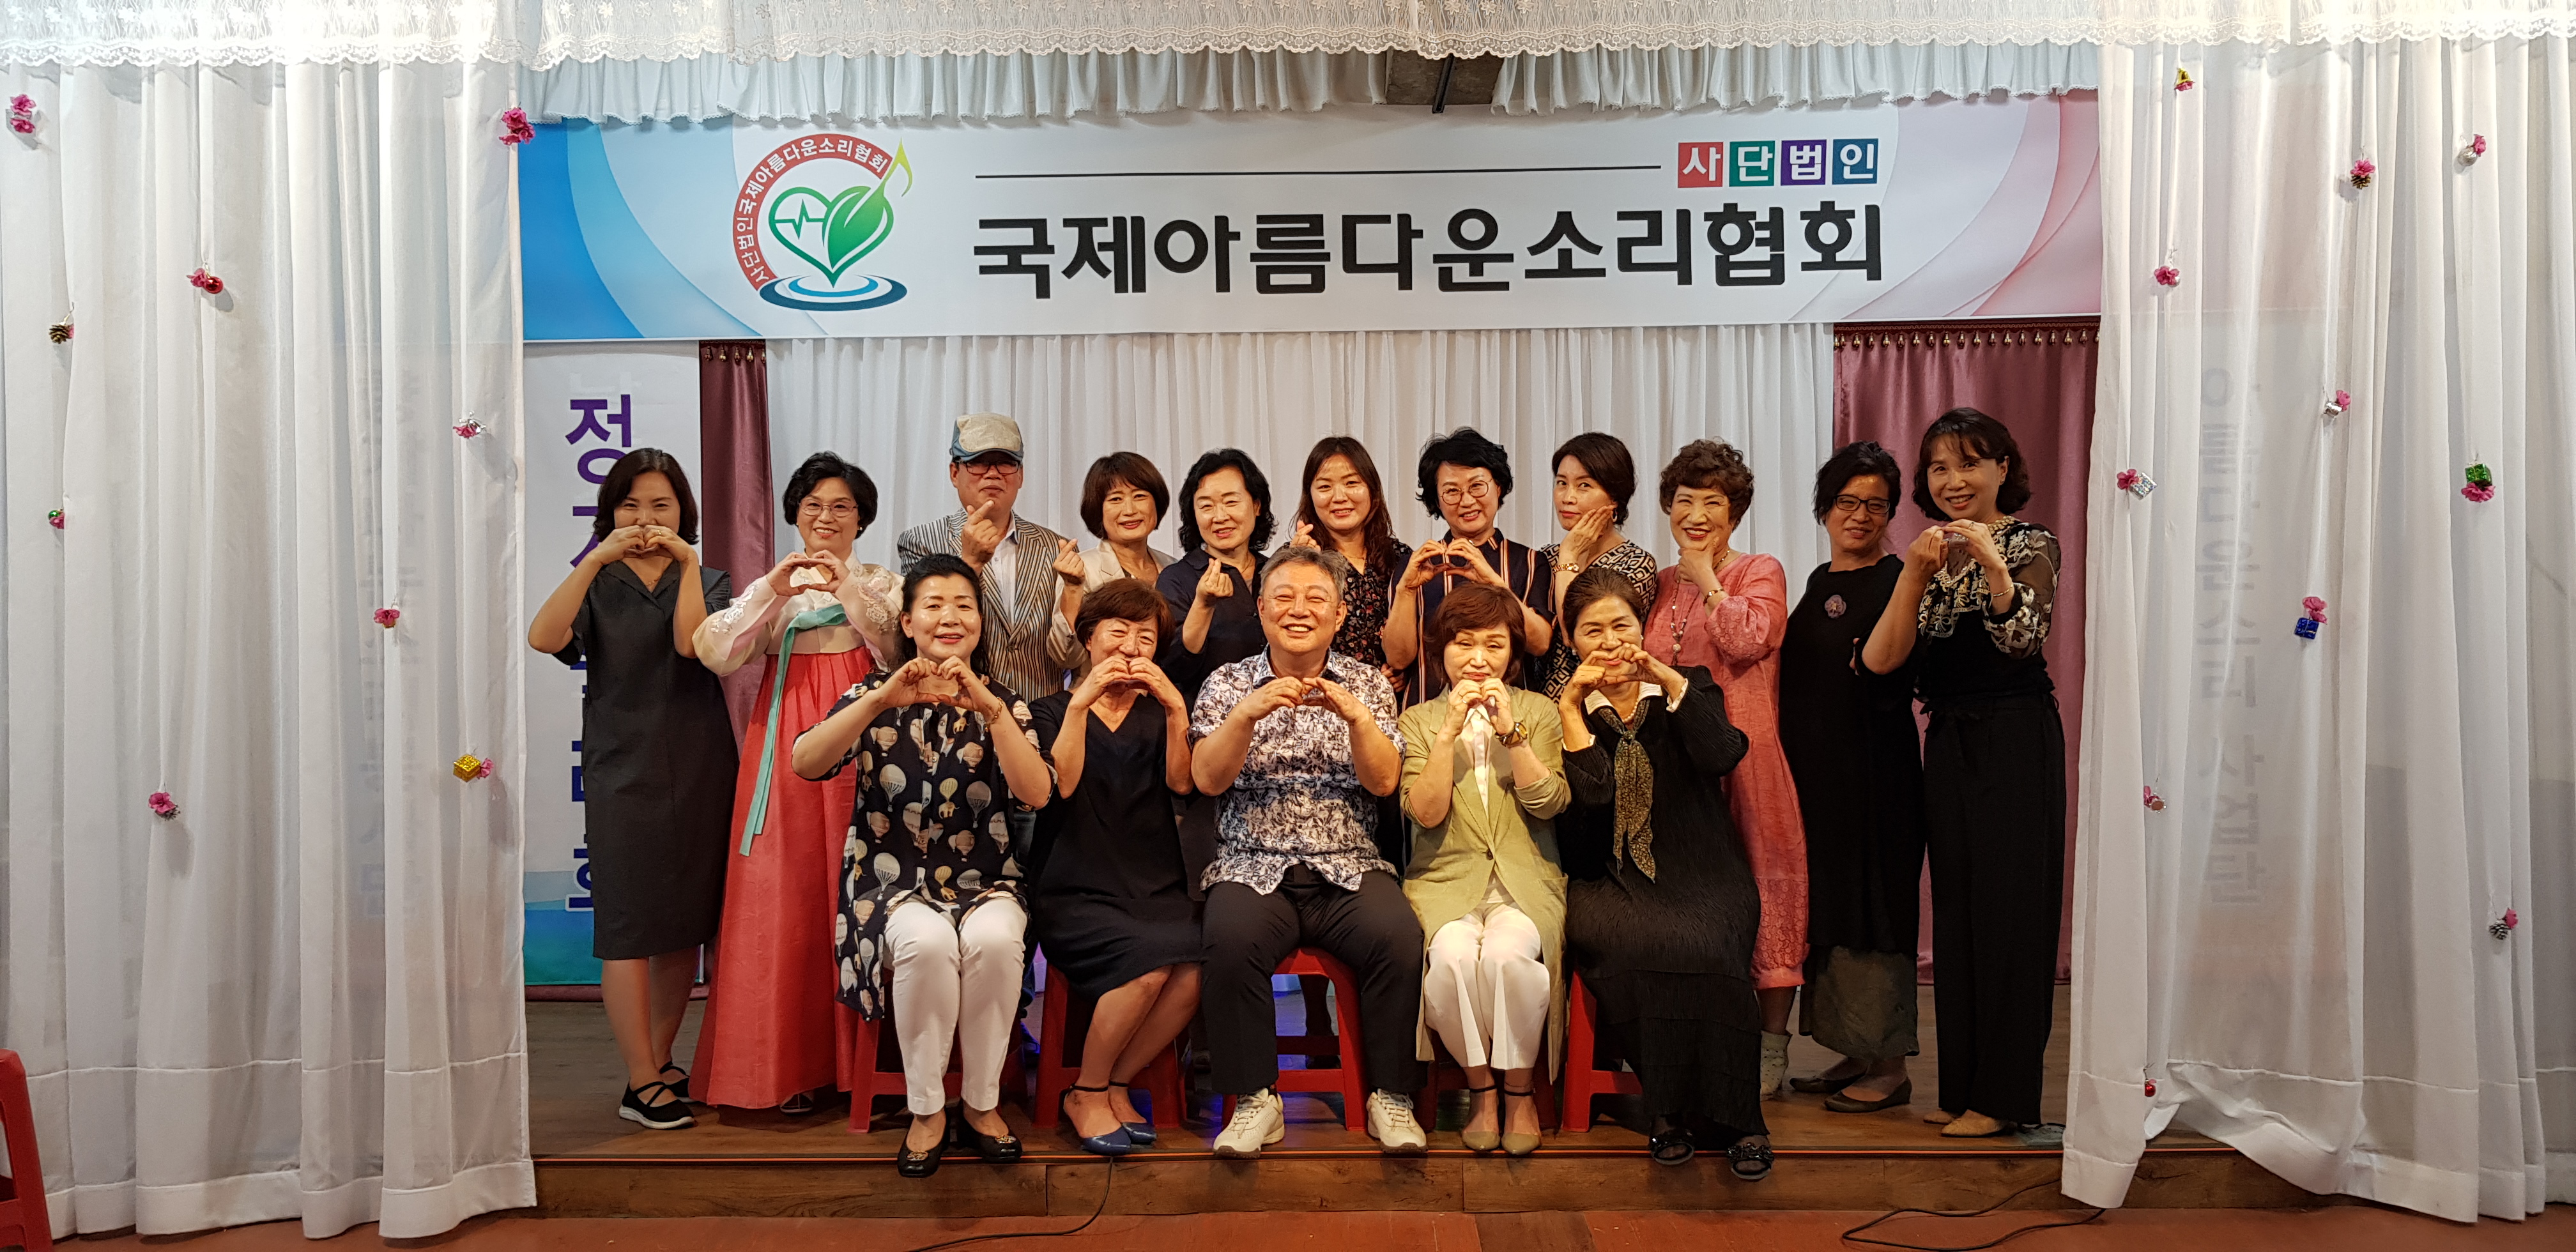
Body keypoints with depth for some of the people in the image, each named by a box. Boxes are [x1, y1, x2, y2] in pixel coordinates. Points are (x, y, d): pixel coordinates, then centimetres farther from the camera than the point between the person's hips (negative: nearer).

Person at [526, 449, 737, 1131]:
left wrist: (687, 563, -12)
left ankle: (659, 1062, 22)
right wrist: (599, 558, -18)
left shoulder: (707, 582, 10)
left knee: (686, 922, 8)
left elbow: (692, 643, -11)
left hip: (698, 772, 2)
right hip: (622, 773, -2)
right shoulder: (598, 584, 6)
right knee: (629, 924, -4)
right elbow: (543, 637, -15)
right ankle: (643, 1085, 1)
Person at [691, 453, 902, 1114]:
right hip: (787, 748, 1)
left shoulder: (881, 583, 14)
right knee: (785, 894, -3)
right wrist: (774, 591, -11)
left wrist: (847, 588, -15)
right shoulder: (768, 587, 17)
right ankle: (791, 1065, 5)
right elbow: (717, 654, 0)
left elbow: (898, 647, -5)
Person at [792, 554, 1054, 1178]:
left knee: (993, 939, -32)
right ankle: (927, 1112, -13)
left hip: (986, 883, 1)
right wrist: (882, 699, -26)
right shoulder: (876, 694, 6)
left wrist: (988, 705, -23)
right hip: (895, 884, -1)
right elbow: (806, 763, -14)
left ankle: (983, 1104, -11)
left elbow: (1037, 793, -12)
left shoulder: (1003, 704, 7)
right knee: (927, 940, -33)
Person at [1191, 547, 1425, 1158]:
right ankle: (1255, 1100, -16)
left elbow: (1384, 781, -2)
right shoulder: (1229, 683, 8)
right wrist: (1248, 714, -20)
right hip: (1253, 867, -1)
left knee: (1399, 938, -28)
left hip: (1349, 868, 1)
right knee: (1234, 939, -32)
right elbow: (1207, 779, -5)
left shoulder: (1367, 684, 10)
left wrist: (1356, 715, -20)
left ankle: (1391, 1095, -10)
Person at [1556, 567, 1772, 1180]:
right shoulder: (1564, 710, 10)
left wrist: (1669, 680, -18)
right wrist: (1572, 706, -10)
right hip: (1610, 882, 0)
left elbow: (1723, 756, -10)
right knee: (1635, 944, -33)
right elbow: (1593, 796, -7)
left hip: (1700, 876, 0)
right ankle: (1671, 1110, -14)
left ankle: (1736, 1118, -14)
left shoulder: (1690, 687, 12)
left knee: (1704, 946, -32)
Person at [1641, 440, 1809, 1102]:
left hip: (1743, 754, -5)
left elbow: (1748, 637, -17)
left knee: (1759, 888, -2)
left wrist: (1706, 577, -8)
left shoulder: (1760, 572, 3)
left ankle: (1771, 1050, 10)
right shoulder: (1660, 586, 16)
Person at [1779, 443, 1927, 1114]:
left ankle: (1890, 1066, 8)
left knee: (1870, 909, -3)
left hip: (1873, 772, -8)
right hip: (1813, 768, 8)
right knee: (1826, 906, 12)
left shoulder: (1895, 581, -8)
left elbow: (1895, 678, -21)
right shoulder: (1820, 581, 14)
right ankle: (1854, 1054, 24)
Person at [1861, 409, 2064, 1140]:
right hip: (1949, 745, 6)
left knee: (2007, 908, -3)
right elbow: (1882, 659, -1)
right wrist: (1914, 573, -12)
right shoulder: (1932, 558, 12)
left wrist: (1991, 560, -31)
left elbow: (2022, 636, -19)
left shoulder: (2030, 543, -3)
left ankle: (2004, 1095, 6)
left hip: (2015, 743, -6)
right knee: (1955, 909, 8)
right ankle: (1963, 1086, 18)